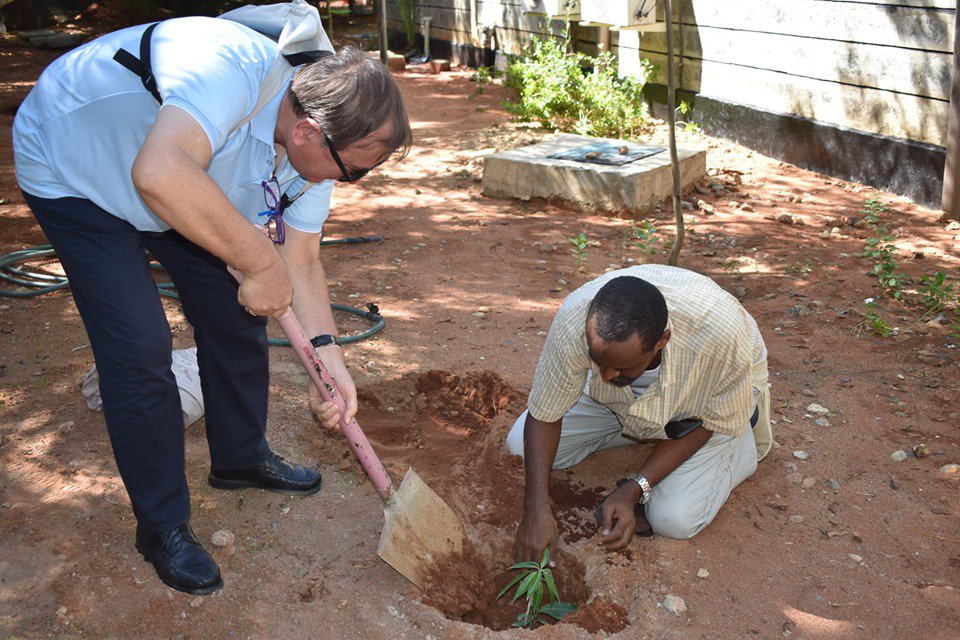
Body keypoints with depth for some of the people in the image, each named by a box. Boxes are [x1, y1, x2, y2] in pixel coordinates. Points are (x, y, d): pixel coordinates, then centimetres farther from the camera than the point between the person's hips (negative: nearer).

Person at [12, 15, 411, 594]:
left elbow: (302, 258, -7)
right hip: (73, 174, -7)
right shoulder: (237, 69, -41)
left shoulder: (319, 143, -15)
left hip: (179, 193, 7)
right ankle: (162, 527, 4)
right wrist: (262, 262, -46)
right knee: (141, 348, -13)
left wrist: (328, 353, -17)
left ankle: (240, 457, 31)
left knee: (237, 313, 7)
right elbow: (160, 173, -57)